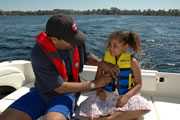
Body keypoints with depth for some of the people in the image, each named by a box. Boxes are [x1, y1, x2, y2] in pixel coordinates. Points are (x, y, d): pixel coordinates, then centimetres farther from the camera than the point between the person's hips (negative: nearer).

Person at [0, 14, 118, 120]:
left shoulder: (76, 42, -14)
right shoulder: (40, 53, -26)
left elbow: (85, 57, 11)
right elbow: (60, 87, -22)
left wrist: (102, 63, -9)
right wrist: (94, 84, -17)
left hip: (67, 93, 1)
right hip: (42, 93, 0)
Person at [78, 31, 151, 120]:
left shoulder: (132, 62, -7)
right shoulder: (105, 59, -2)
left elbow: (138, 84, -2)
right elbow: (98, 79, 6)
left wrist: (127, 96, -19)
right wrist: (100, 91, -14)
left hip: (124, 96, 0)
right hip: (106, 95, 1)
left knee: (144, 107, -32)